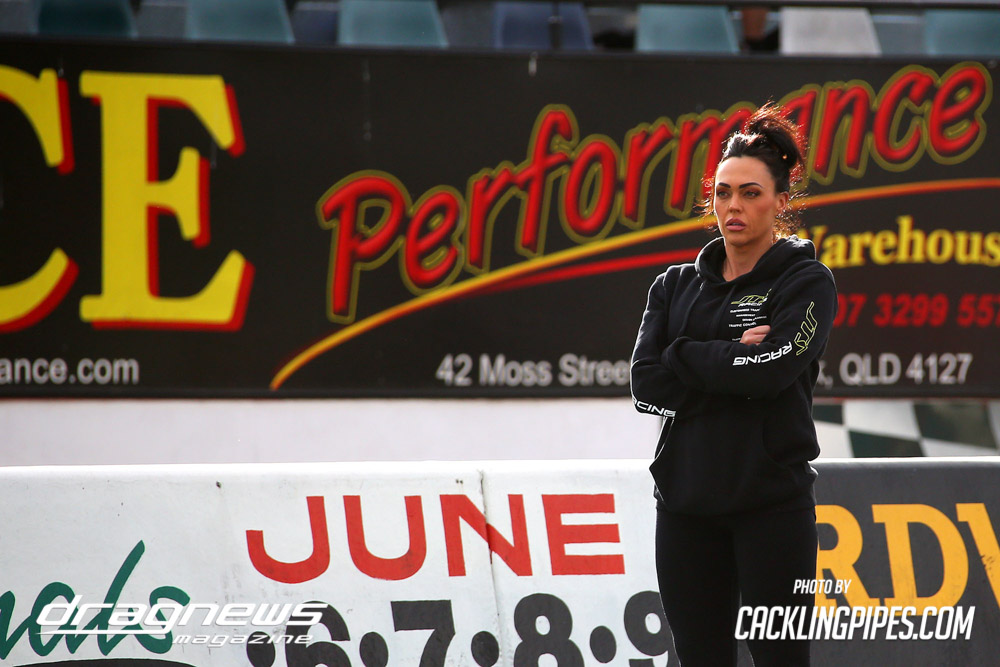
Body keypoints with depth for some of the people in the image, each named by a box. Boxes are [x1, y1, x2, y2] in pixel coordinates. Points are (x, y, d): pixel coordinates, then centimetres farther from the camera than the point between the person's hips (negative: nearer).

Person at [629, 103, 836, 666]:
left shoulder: (807, 281, 0)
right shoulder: (676, 286, 13)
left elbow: (771, 370, -17)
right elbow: (647, 387, 0)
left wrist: (684, 356, -5)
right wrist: (733, 360, -10)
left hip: (772, 500, -5)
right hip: (687, 502, 5)